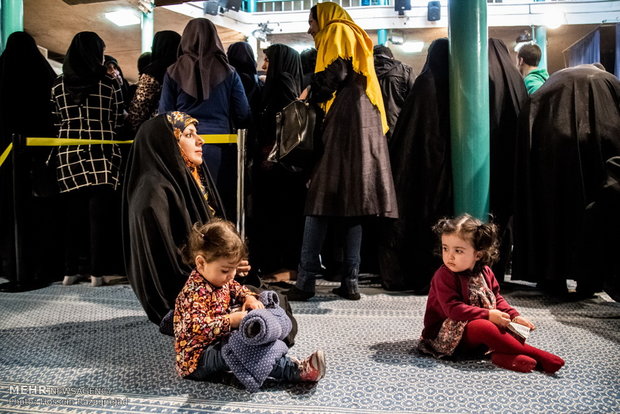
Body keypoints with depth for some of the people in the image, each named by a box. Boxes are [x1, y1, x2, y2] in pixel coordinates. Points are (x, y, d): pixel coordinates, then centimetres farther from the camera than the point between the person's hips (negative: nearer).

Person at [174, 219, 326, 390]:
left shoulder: (219, 279, 3)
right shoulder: (195, 293, -27)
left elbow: (235, 287, 23)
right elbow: (199, 327, -38)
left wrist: (249, 297, 3)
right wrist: (231, 320, -33)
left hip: (218, 340, 10)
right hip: (198, 359, -10)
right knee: (243, 349, -29)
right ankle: (294, 371, -27)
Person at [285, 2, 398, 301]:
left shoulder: (336, 33, 7)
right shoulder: (356, 37, 32)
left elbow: (336, 72, -10)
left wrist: (310, 95, 3)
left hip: (343, 122, -8)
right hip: (367, 123, 8)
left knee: (321, 198, -11)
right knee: (353, 200, 2)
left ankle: (306, 280, -12)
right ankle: (350, 282, 1)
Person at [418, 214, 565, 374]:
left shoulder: (485, 272, 4)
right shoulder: (443, 276, -19)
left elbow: (497, 298, 13)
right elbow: (453, 309, -25)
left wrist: (514, 315, -4)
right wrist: (487, 315, -28)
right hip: (448, 334, -8)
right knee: (482, 326, -32)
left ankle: (503, 356, -29)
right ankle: (538, 355, -22)